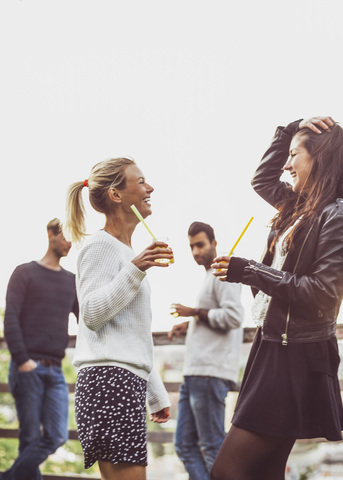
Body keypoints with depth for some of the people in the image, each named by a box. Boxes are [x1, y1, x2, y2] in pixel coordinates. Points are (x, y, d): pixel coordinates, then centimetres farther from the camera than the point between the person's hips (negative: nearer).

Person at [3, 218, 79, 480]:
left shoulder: (72, 281, 17)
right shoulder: (25, 273, 4)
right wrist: (22, 360, -14)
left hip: (55, 370, 4)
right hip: (29, 368, -4)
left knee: (56, 437, -5)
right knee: (31, 437, -4)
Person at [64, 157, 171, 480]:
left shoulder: (126, 251, 24)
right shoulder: (101, 245, -4)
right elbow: (92, 314, -14)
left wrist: (156, 393, 27)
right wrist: (135, 269, -21)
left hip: (128, 380, 9)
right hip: (109, 380, -9)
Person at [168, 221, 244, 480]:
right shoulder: (209, 278, 24)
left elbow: (234, 316, -19)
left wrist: (196, 312, -10)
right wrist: (189, 324, 20)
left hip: (210, 373, -10)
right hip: (195, 372, 10)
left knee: (212, 448, -7)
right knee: (185, 445, 8)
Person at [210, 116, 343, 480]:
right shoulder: (300, 207, 13)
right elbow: (262, 180, 31)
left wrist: (249, 272, -18)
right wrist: (288, 131, 19)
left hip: (296, 359, -9)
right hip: (272, 348, 9)